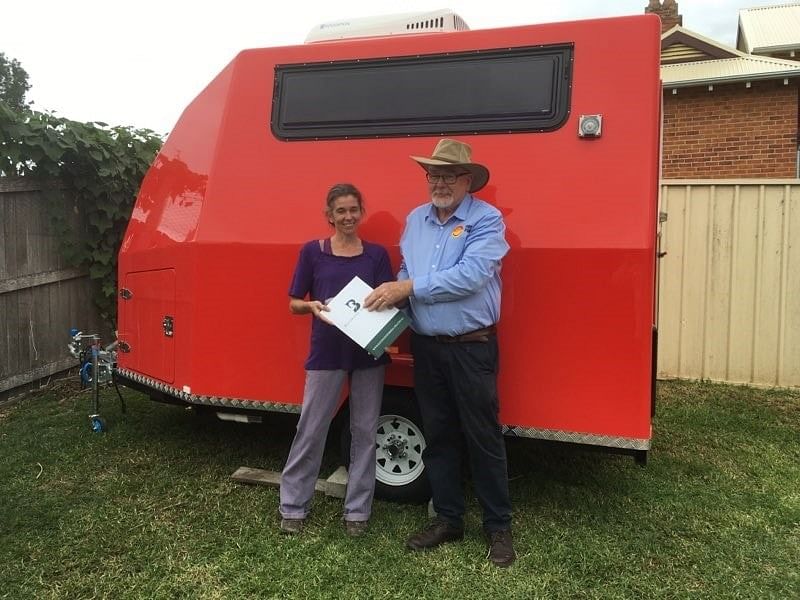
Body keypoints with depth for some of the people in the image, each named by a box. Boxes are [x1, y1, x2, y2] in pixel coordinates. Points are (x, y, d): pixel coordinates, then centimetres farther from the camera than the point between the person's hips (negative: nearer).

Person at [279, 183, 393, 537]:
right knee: (310, 431, 4)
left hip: (369, 353, 2)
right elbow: (294, 303, 3)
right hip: (326, 354, -2)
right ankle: (293, 506, 20)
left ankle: (357, 510, 21)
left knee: (365, 432, 8)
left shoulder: (377, 254, 5)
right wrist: (312, 306, -18)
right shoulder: (312, 252, 1)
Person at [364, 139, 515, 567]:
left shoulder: (486, 220, -9)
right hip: (426, 346, 6)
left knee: (483, 438, 3)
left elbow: (471, 276, -22)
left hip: (472, 348, -5)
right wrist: (395, 295, -8)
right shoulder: (415, 219, 11)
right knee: (437, 436, 14)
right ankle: (448, 519, 29)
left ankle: (498, 527, 19)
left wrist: (409, 288, -20)